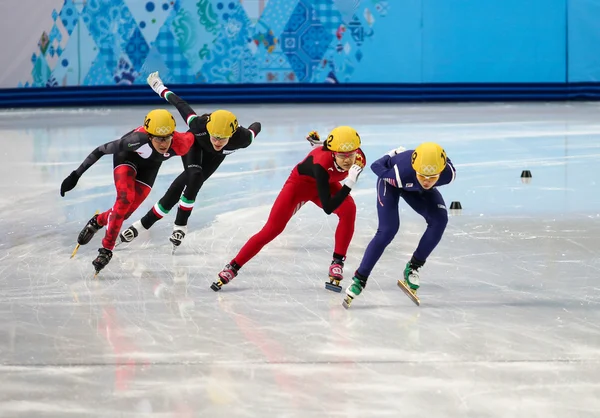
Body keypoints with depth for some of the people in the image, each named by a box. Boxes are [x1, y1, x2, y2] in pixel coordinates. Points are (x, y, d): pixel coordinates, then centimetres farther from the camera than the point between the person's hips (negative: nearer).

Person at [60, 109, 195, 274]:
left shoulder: (181, 145, -38)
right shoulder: (138, 139, -43)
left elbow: (192, 135, -15)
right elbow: (103, 150, -35)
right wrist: (76, 175, -33)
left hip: (149, 166, 3)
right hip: (127, 156, -3)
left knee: (126, 211, 0)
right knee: (125, 199, -25)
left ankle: (98, 221, 30)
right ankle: (107, 249, -12)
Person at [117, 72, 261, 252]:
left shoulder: (242, 138, -42)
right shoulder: (198, 125, -44)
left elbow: (255, 128, -18)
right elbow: (181, 104, -27)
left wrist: (255, 127, 7)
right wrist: (161, 89, -10)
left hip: (214, 156, 1)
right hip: (194, 143, -1)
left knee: (182, 185, -11)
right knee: (194, 178, -25)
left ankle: (145, 223, 3)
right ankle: (180, 226, -8)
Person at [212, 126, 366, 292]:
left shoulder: (359, 159, -27)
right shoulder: (322, 162, -43)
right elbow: (328, 208, -45)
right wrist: (349, 183, -52)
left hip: (326, 183, 5)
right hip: (300, 182, -5)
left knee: (349, 209, -21)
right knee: (272, 229, -9)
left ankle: (337, 264, -7)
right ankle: (232, 268, 1)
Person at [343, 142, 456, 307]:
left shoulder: (448, 174, -36)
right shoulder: (401, 171, -46)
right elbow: (375, 166, -27)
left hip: (417, 188, 4)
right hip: (390, 181, -4)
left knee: (439, 219, -17)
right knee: (388, 230, -19)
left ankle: (413, 268, -3)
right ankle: (359, 279, -9)